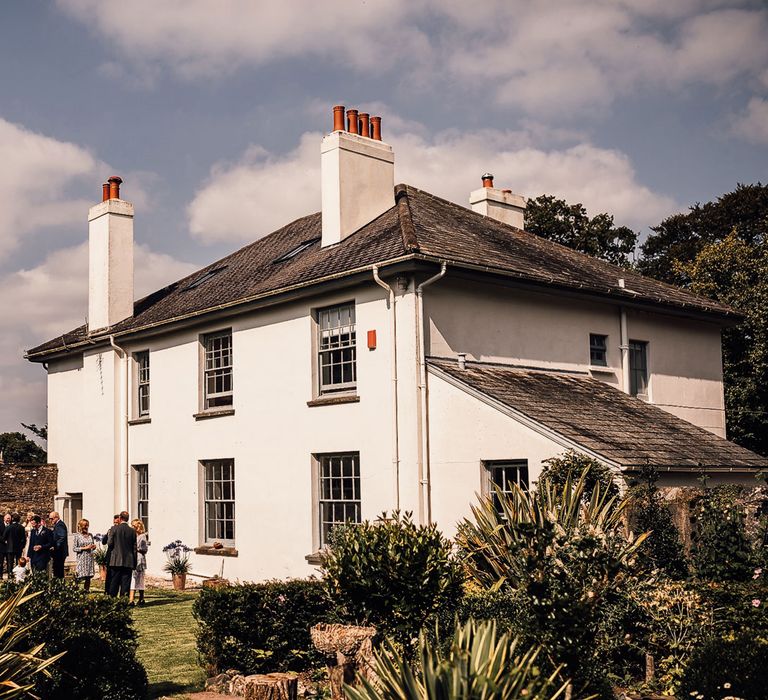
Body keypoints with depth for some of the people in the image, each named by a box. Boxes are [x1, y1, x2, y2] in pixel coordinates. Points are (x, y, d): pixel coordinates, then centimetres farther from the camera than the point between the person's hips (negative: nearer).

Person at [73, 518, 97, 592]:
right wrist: (84, 548, -13)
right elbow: (74, 548, -5)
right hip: (82, 558, -4)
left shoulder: (90, 535, 11)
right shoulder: (77, 536, -1)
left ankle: (86, 591, 8)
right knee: (80, 577, -10)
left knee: (88, 577, 2)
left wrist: (94, 546, -2)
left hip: (90, 558, 4)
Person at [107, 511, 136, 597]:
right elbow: (134, 548, 4)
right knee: (126, 582, 3)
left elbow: (109, 543, -4)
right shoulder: (132, 531, 2)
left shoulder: (114, 529, -5)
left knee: (114, 581, 6)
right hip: (128, 561, 1)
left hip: (116, 561, -1)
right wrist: (134, 563, 10)